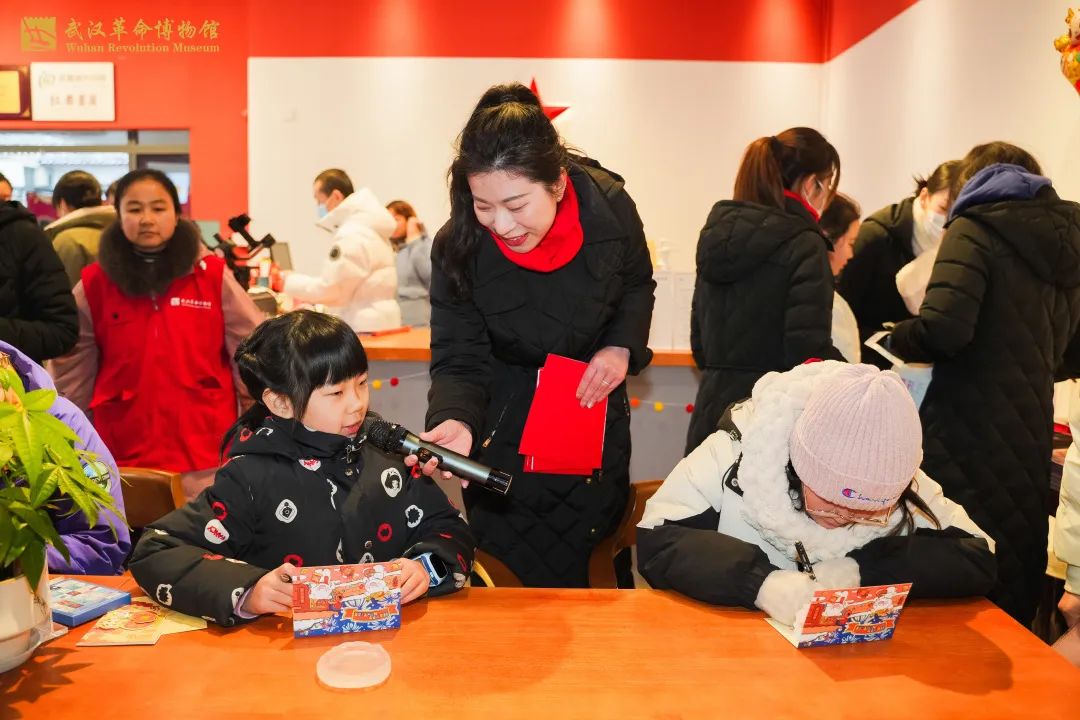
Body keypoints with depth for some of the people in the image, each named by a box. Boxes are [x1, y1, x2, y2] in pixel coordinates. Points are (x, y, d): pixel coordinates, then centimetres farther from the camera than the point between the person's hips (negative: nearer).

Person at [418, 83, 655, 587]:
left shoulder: (609, 206, -18)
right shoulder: (458, 248, -23)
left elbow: (637, 284, 3)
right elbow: (458, 360, -18)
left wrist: (623, 347, -14)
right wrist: (454, 420, -39)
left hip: (595, 408, 2)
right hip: (504, 425, -1)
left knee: (598, 570, 14)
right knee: (513, 577, 3)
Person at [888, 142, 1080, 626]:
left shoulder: (976, 228, -5)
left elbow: (943, 328, -20)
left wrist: (893, 341, -2)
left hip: (969, 435, -6)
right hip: (1030, 437, 7)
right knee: (1014, 583, 15)